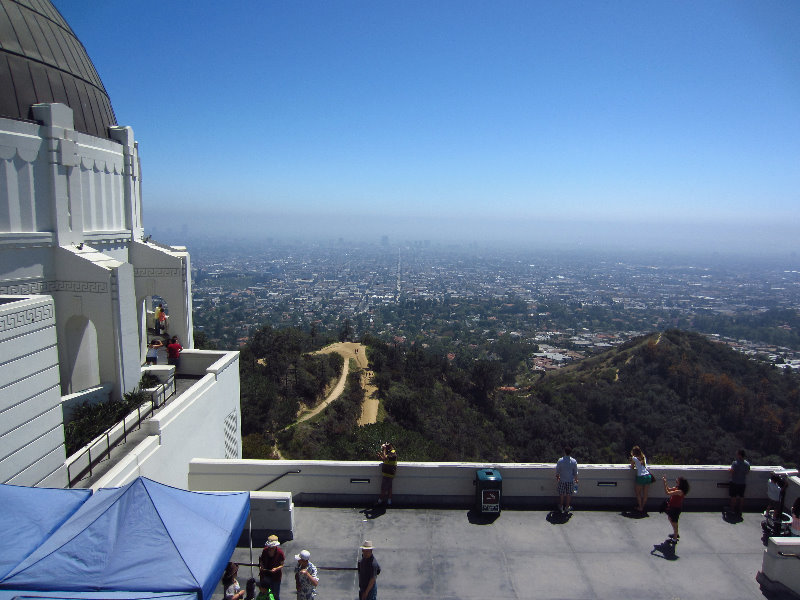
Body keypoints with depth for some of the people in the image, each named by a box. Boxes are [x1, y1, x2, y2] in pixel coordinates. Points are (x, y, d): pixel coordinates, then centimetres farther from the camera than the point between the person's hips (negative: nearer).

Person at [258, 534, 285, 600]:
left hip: (276, 576, -3)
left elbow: (282, 565, -10)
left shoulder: (280, 553, -19)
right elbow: (261, 560, 7)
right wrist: (261, 566, -12)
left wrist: (276, 568, -28)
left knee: (275, 595, 5)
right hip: (265, 575, 4)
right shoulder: (265, 550, -9)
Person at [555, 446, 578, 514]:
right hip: (570, 480, 0)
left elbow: (557, 471, -4)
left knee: (561, 494, 15)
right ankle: (567, 507, 23)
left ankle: (561, 506, 28)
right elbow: (575, 472, -3)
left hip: (562, 480, 0)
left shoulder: (560, 460, -13)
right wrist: (576, 480, 12)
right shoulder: (574, 461, -11)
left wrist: (557, 479, 11)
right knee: (569, 494, 14)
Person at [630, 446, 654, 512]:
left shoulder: (634, 458, -1)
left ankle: (640, 507, 16)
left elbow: (632, 467, 11)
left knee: (638, 493, 14)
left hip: (640, 477, -5)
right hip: (648, 476, 5)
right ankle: (643, 507, 21)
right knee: (645, 494, 12)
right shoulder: (644, 457, 14)